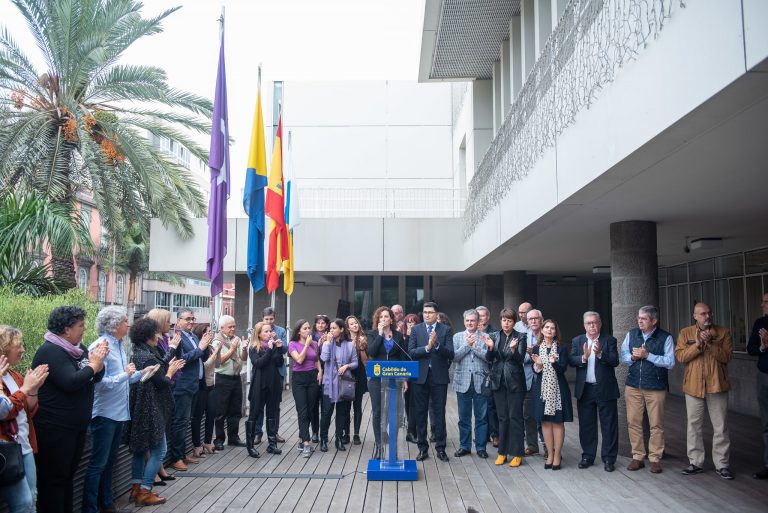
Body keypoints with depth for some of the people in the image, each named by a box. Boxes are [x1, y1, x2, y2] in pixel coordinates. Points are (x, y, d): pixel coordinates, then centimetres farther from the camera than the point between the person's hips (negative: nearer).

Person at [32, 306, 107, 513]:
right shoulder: (50, 351, -19)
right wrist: (93, 364, -16)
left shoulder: (78, 348, 8)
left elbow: (96, 378, 10)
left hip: (77, 426, 9)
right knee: (53, 480, 3)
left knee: (68, 475, 18)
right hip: (55, 429, -9)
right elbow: (71, 382, -30)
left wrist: (99, 361, -9)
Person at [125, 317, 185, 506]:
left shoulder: (137, 354, 9)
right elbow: (162, 383, -17)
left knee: (141, 448, 16)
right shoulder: (148, 358, -20)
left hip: (140, 409, 10)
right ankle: (144, 492, 1)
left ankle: (136, 488, 22)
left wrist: (168, 366, 8)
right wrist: (170, 371, -1)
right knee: (159, 449, -2)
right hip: (151, 410, -10)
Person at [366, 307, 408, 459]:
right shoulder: (374, 334, 4)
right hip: (376, 378, 0)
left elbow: (403, 357, 8)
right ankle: (378, 443, 14)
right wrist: (380, 334, -13)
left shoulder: (398, 335, 6)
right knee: (377, 411, 4)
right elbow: (371, 352, -13)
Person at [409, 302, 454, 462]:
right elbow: (410, 352, -5)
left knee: (439, 414, 5)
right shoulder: (416, 329, 5)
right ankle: (423, 448, 19)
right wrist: (427, 347, -19)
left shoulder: (446, 330, 1)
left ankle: (440, 448, 15)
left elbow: (450, 354, -7)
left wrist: (437, 344, -23)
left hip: (439, 377, -1)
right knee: (421, 413, 8)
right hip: (420, 376, 1)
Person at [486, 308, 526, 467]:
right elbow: (489, 359, 3)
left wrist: (513, 349, -29)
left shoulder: (520, 337, -2)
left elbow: (520, 359, -10)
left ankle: (516, 454, 8)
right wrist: (490, 347, -16)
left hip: (515, 382, -3)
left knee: (515, 417, 0)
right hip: (499, 381, 3)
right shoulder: (494, 336, 7)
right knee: (502, 417, 10)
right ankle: (502, 451, 17)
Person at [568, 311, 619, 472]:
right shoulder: (577, 341, 6)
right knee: (586, 425, 11)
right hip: (584, 390, 2)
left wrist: (600, 354, -28)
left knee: (609, 425, 4)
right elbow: (571, 361, -5)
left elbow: (615, 361, -12)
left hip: (605, 389, -2)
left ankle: (608, 459, 14)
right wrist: (584, 357, -23)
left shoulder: (610, 341, 0)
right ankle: (587, 456, 22)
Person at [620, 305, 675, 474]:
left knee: (656, 424, 3)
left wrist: (647, 355, -16)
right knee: (633, 422, 5)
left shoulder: (665, 338, -3)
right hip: (633, 385, 3)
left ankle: (655, 459, 16)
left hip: (656, 387, -3)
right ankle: (637, 457, 16)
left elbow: (670, 362, -10)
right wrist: (633, 357, -12)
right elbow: (624, 356, 9)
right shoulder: (631, 334, 7)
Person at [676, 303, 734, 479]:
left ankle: (721, 464, 16)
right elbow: (680, 356, -7)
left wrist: (710, 344, -21)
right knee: (694, 425, 9)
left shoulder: (723, 332, 2)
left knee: (720, 427, 5)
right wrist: (697, 345, -19)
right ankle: (695, 462, 19)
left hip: (716, 386, -1)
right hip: (693, 386, 1)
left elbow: (727, 356, -9)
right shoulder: (685, 333, 3)